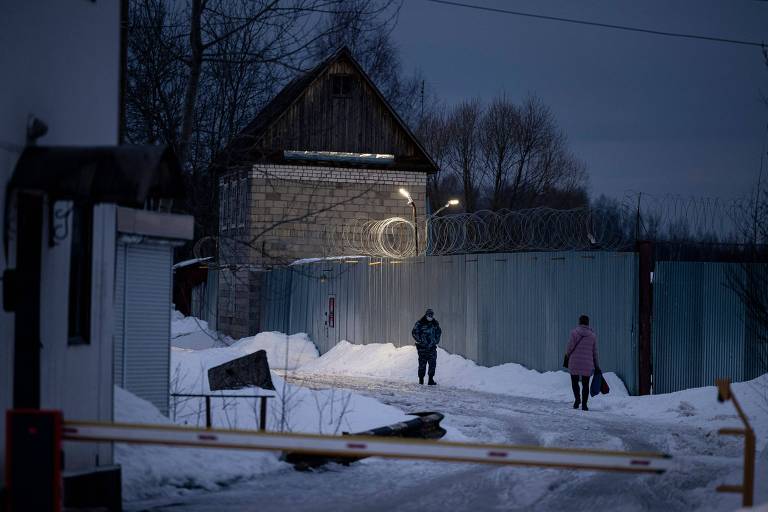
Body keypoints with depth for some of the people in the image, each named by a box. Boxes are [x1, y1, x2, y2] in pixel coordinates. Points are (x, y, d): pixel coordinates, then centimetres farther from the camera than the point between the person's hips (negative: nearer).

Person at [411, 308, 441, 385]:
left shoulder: (435, 324, 8)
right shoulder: (420, 323, -7)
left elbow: (439, 332, 23)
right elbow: (414, 333, -5)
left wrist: (436, 340, 12)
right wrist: (420, 341, -10)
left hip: (432, 347, 4)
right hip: (422, 347, -4)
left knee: (433, 363, -3)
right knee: (422, 363, 1)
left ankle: (431, 379, 1)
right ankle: (421, 379, 11)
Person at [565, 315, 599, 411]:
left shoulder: (574, 332, -6)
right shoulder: (593, 335, 2)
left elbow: (569, 347, -8)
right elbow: (595, 352, 6)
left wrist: (567, 356, 12)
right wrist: (596, 365, 14)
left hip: (574, 363, -1)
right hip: (587, 363, 2)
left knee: (574, 382, 14)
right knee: (585, 384, 9)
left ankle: (577, 398, -8)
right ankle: (584, 404, 4)